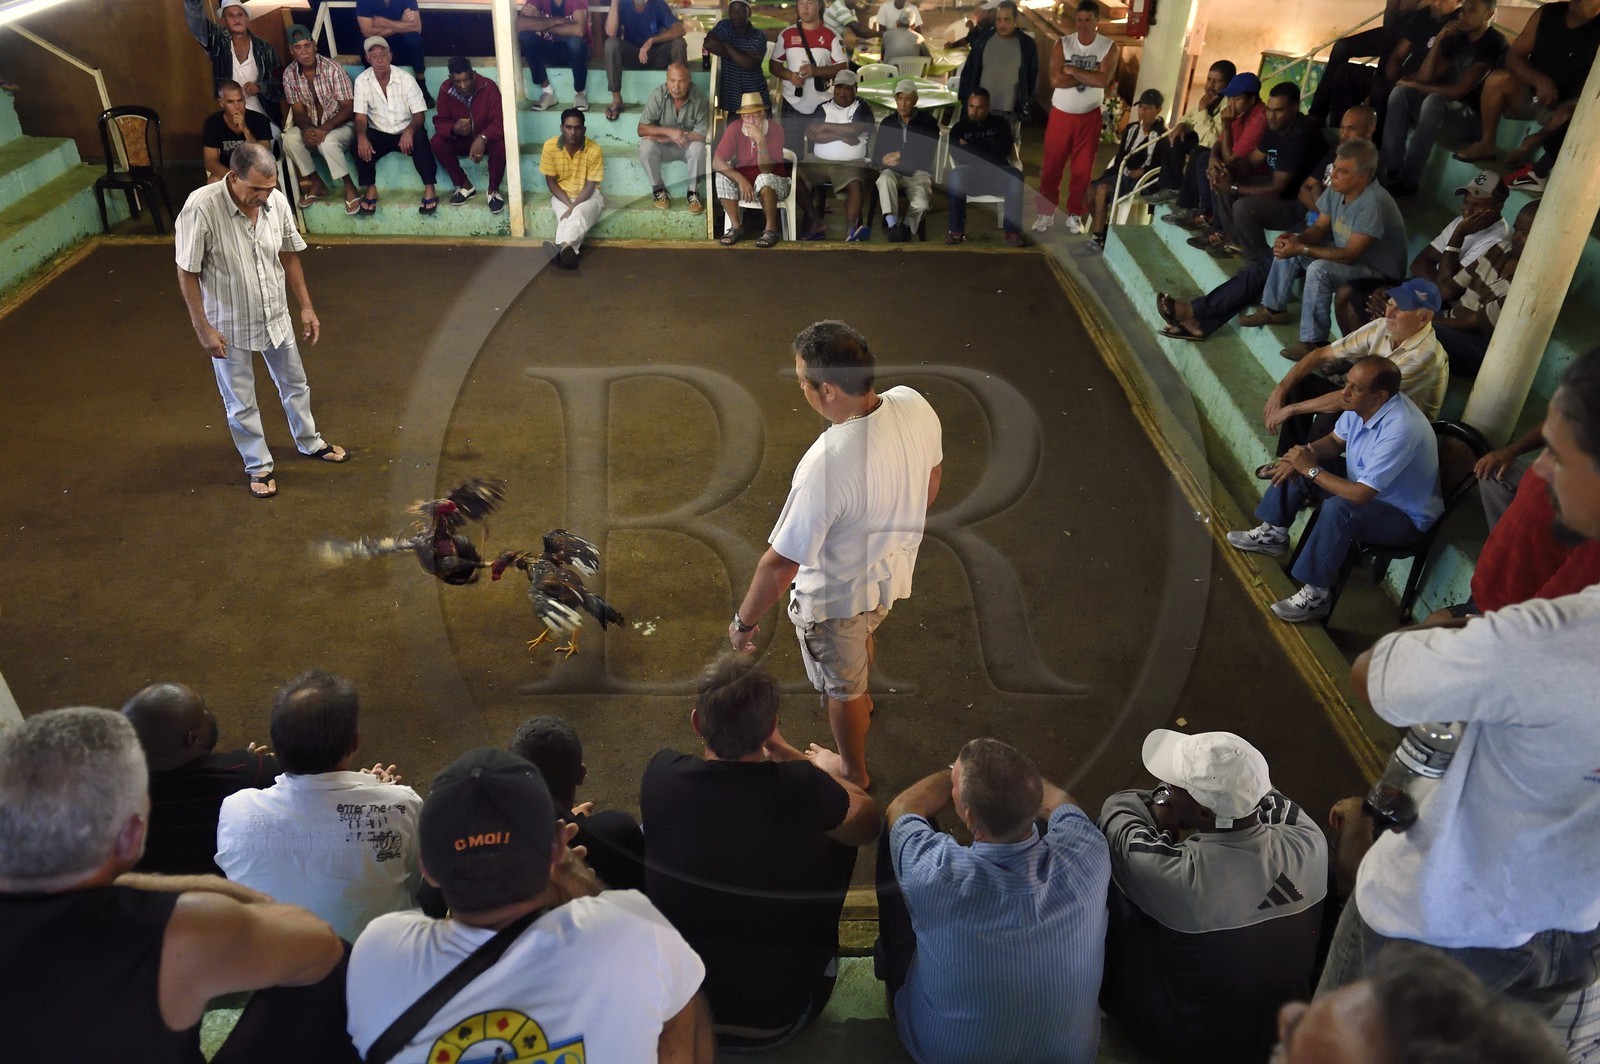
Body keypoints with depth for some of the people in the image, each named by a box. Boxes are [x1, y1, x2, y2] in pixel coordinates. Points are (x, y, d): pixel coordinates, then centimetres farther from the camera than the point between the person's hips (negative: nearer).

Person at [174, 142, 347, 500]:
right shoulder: (200, 208, -27)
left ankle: (310, 443, 46)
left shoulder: (276, 201, -13)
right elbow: (187, 273, -18)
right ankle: (259, 466, 31)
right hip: (229, 325, -4)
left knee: (294, 384, 23)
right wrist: (203, 328, -17)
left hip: (275, 316, 5)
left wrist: (306, 306, 6)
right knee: (241, 403, 12)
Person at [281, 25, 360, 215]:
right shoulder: (289, 74, -5)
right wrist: (306, 129, -25)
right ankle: (317, 184, -6)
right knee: (290, 138, -24)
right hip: (312, 126, 5)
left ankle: (350, 187, -17)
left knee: (327, 142, -36)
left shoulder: (332, 69, -18)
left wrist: (325, 129, -30)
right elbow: (298, 109, -1)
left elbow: (348, 107, -17)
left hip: (341, 125, -4)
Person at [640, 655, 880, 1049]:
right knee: (838, 834, 11)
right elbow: (868, 820, -1)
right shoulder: (802, 787, -26)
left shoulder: (662, 775, -21)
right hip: (776, 1021, -1)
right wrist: (780, 748, 3)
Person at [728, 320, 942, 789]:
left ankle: (852, 770, 51)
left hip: (836, 596, -6)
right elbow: (931, 479, 0)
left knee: (841, 687, 23)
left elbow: (780, 564, -32)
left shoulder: (825, 467, -42)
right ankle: (862, 699, 69)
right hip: (893, 570, 7)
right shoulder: (913, 405, -21)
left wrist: (743, 621, -15)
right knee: (861, 632, 38)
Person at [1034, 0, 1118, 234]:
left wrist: (1072, 70, -16)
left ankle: (1075, 215, 20)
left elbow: (1104, 80, -20)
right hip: (1060, 114, 0)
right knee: (1051, 167, 5)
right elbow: (1056, 80, -17)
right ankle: (1046, 213, 18)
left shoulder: (1110, 47, -5)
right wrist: (1089, 76, -16)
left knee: (1082, 169, 6)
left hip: (1089, 117, 0)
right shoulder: (1062, 45, -4)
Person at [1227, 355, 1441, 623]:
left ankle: (1317, 596, -23)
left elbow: (1359, 495, -37)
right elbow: (1334, 441, 6)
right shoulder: (1363, 405, -12)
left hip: (1404, 516, -9)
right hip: (1365, 486, 9)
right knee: (1295, 465, 3)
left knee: (1337, 510, -36)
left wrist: (1310, 469, -27)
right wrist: (1307, 453, -15)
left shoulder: (1400, 430, -37)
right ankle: (1274, 534, 19)